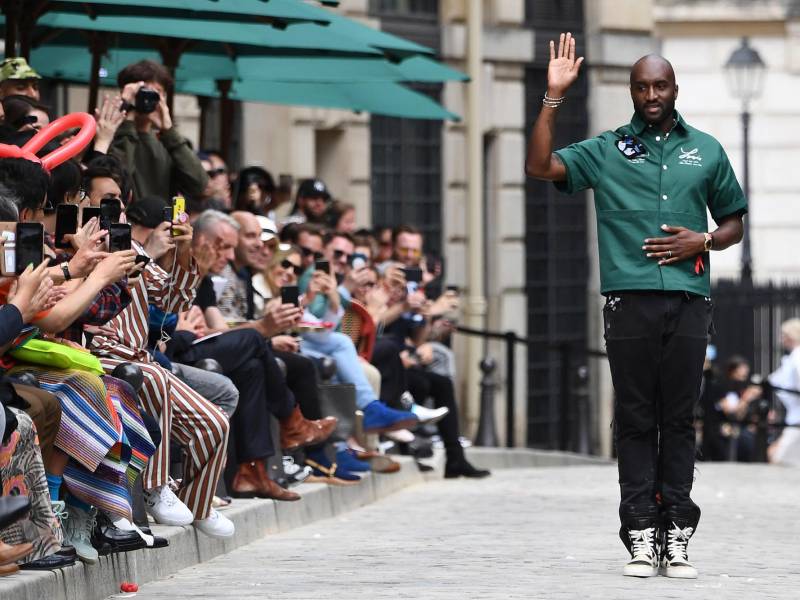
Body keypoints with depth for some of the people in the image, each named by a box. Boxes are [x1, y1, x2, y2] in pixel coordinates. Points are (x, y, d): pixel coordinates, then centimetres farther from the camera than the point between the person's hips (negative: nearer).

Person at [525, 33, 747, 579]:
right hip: (630, 301, -1)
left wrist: (703, 241, -2)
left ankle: (677, 536, 1)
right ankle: (641, 537, 0)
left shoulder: (706, 150, 14)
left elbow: (734, 223, 20)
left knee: (679, 419, 0)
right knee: (635, 420, -1)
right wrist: (555, 98, -8)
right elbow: (541, 167, -3)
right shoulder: (607, 151, 10)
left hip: (688, 300, 1)